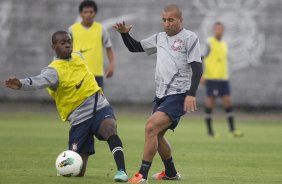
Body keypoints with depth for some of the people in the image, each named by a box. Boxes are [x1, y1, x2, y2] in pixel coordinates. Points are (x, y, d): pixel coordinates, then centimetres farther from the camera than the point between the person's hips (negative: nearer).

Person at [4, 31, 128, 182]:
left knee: (110, 129, -34)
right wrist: (21, 84, -55)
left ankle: (121, 171, -36)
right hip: (79, 119, -3)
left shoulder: (78, 57, 6)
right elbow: (40, 81, -36)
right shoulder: (54, 70, -14)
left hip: (100, 108, 3)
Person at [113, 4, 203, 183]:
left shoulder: (189, 37, -6)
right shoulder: (159, 38, 15)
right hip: (161, 95, 9)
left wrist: (191, 94, -20)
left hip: (178, 95, -9)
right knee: (157, 135, 18)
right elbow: (135, 47, 24)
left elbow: (197, 67, -11)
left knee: (151, 127, -23)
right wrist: (124, 34, 4)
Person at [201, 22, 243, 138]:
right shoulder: (209, 43, -5)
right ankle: (209, 130, 5)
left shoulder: (223, 44, 16)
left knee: (228, 101, 0)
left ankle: (232, 129, 1)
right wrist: (202, 76, -15)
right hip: (211, 78, -6)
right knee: (210, 102, -2)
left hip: (223, 78, 6)